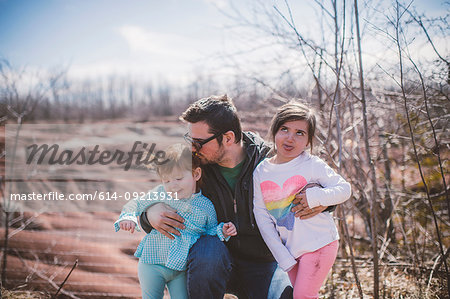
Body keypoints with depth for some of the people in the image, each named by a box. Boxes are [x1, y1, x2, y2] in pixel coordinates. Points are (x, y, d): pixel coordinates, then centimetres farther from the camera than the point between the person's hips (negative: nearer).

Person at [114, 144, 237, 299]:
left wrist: (222, 232, -10)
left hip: (182, 268, 1)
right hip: (152, 264, 0)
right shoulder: (159, 194, -6)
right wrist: (127, 217, -15)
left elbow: (210, 231, 10)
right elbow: (135, 205, 5)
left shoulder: (205, 206, -4)